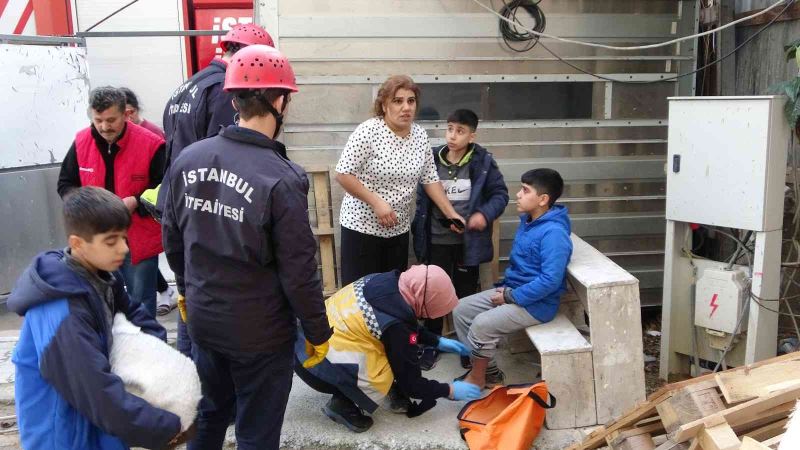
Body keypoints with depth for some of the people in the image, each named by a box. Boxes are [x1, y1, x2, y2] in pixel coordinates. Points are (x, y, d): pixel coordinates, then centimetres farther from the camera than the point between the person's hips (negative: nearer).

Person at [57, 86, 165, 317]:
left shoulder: (150, 144, -14)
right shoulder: (81, 142, -1)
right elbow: (65, 184, 11)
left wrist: (136, 202, -22)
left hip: (139, 240, -4)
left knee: (141, 304, 8)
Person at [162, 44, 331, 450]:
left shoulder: (187, 160, -5)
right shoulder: (281, 179, -24)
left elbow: (172, 239, 7)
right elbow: (298, 272, -18)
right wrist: (318, 333, -4)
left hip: (202, 321, 6)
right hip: (260, 333, -6)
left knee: (207, 417, 27)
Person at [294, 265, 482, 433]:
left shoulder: (387, 280, -4)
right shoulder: (396, 324, -26)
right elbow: (409, 383, -11)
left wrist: (438, 341, 20)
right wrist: (450, 391, 2)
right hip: (315, 361, -8)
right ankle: (341, 404, -3)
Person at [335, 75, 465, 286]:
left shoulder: (420, 135, 2)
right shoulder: (368, 131, -16)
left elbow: (430, 179, 8)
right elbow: (343, 174, -16)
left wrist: (451, 213, 1)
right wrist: (376, 202, -22)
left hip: (399, 229, 6)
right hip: (362, 226, -5)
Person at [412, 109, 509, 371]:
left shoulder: (483, 161, -7)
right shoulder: (432, 159, -1)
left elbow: (500, 194, -1)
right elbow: (421, 198, 5)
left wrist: (485, 214, -19)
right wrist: (418, 232, 2)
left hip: (468, 241, -1)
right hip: (437, 240, 1)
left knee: (466, 293, 12)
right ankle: (431, 345, 25)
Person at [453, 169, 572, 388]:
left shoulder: (553, 233, -22)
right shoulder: (527, 220, 7)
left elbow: (550, 280, -28)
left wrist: (512, 297, -20)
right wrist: (506, 288, 6)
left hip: (536, 303, -10)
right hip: (512, 290, 10)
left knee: (482, 324, -25)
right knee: (461, 310, 2)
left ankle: (477, 378, 1)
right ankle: (489, 372, 11)